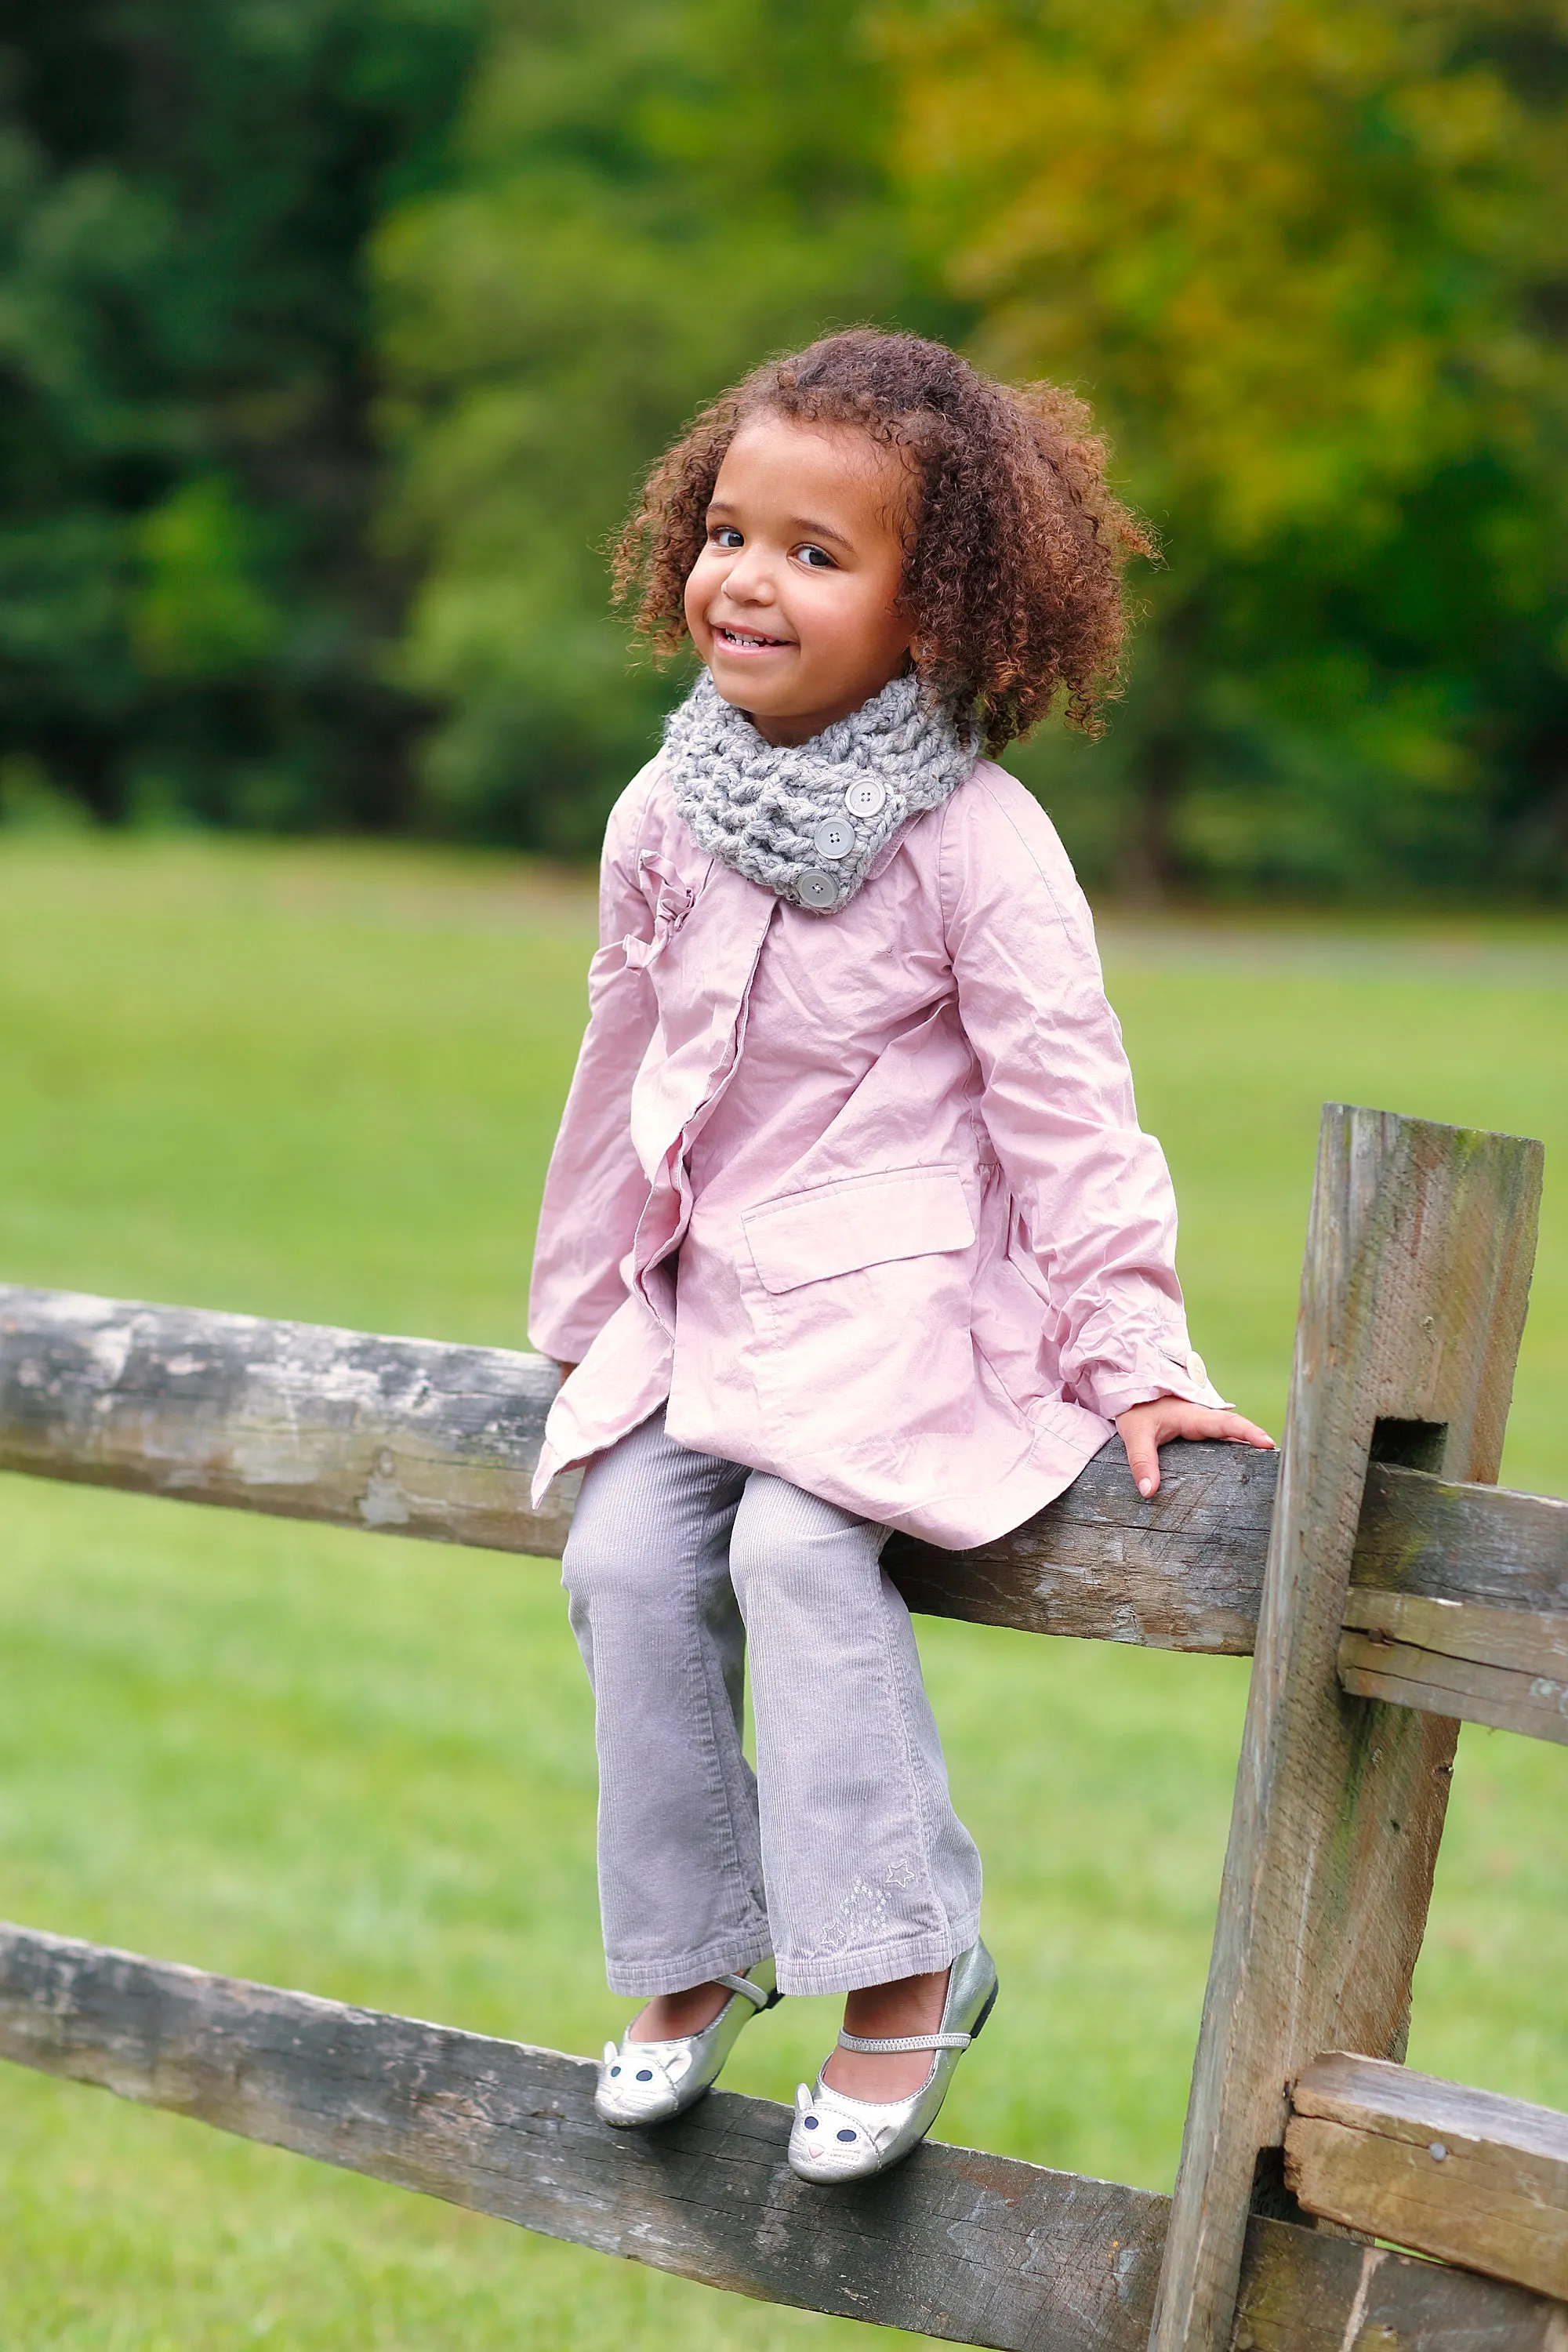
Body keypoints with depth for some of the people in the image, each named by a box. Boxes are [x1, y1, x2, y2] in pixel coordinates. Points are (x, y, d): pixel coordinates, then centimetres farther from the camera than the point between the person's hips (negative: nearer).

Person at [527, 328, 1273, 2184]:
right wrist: (582, 1308, 22)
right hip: (703, 1291, 6)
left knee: (798, 1544, -25)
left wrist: (1132, 1356, -11)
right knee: (629, 1557, -11)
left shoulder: (977, 844, -13)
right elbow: (623, 1061, 16)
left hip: (900, 1299, -6)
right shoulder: (665, 817, 3)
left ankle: (908, 1962, -17)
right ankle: (694, 1950, 6)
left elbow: (1064, 1105, -10)